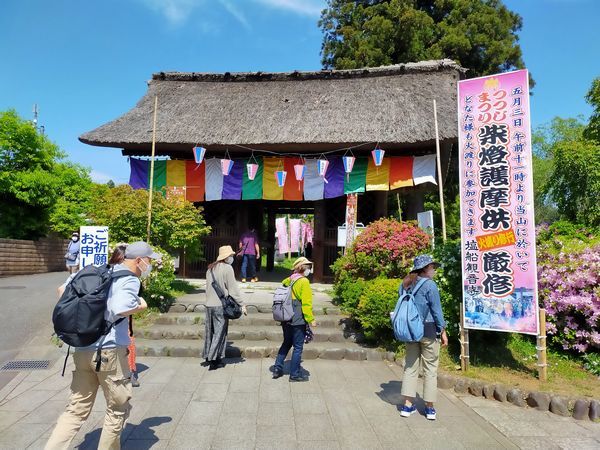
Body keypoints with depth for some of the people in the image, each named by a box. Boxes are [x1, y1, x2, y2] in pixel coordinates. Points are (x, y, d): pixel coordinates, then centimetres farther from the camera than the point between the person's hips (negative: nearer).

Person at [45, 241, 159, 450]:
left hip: (82, 350, 7)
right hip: (109, 351, -7)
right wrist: (141, 306, -11)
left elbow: (64, 289, 17)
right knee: (118, 409, 13)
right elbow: (120, 309, -30)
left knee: (77, 409, 16)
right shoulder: (130, 279, -12)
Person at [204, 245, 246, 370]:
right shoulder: (227, 268, -11)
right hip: (221, 305, -7)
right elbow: (233, 289, -12)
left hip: (209, 304, 7)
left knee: (210, 331, 16)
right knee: (220, 332, 1)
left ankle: (207, 356, 25)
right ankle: (214, 360, 3)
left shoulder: (211, 268, 12)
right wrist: (242, 304, -7)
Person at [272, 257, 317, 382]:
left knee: (286, 343, 21)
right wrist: (311, 319, -12)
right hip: (298, 320, -7)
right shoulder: (304, 281, -13)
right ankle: (295, 374, 13)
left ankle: (277, 369, 23)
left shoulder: (288, 280, 9)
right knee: (298, 347, 4)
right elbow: (306, 303, -17)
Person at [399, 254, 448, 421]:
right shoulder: (429, 285, -12)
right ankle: (429, 407, 15)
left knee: (410, 366, 11)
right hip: (428, 330, -5)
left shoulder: (406, 285, 7)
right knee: (430, 368, 7)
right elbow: (436, 310, -10)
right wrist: (443, 331, -1)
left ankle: (407, 405, 14)